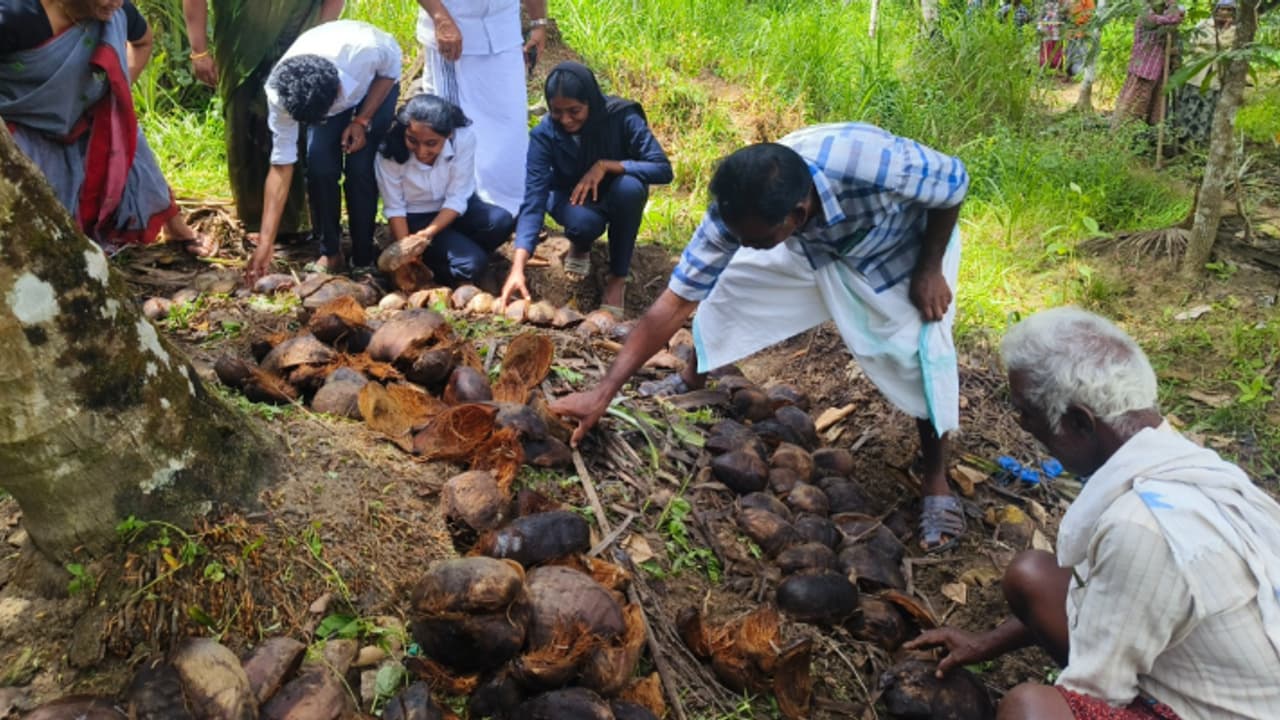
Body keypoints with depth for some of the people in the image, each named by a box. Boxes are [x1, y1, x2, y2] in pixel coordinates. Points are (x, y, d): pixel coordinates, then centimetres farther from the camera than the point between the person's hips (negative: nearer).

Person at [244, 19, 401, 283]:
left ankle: (363, 259, -2)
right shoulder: (279, 92, -34)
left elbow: (391, 69, -19)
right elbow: (281, 165, -27)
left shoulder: (364, 50, -45)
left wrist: (363, 120, -25)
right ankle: (330, 252, 2)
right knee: (319, 166, -18)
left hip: (377, 81, -2)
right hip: (322, 93, 2)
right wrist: (266, 240, -29)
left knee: (360, 168, -18)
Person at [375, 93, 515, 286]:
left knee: (502, 222, -28)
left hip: (453, 211, 3)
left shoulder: (463, 138, -24)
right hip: (416, 217, -3)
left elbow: (457, 199, -19)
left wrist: (429, 233, -33)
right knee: (470, 264, -27)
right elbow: (394, 208, -15)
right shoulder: (391, 150, -25)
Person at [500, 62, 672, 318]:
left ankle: (618, 277, -16)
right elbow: (534, 200, -31)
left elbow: (663, 169, -28)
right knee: (583, 222, -36)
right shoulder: (544, 134, -25)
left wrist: (606, 165, -37)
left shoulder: (622, 117, -28)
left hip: (616, 196, 0)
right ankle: (581, 247, 5)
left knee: (630, 186, -36)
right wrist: (517, 268, -42)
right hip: (572, 197, 0)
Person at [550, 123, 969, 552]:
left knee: (920, 355, -17)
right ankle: (692, 381, 25)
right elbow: (676, 301, -27)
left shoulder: (876, 164, -46)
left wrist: (930, 270, -21)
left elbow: (954, 182, -24)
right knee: (725, 287, -3)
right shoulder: (738, 210, -32)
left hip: (905, 245, -3)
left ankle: (936, 483, 6)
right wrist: (604, 392, -29)